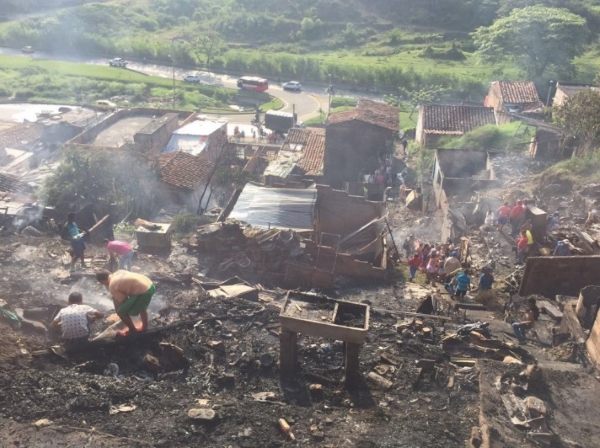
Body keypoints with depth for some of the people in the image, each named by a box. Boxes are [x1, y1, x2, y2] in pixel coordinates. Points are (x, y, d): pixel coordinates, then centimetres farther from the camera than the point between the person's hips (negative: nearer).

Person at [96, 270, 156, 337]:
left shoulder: (112, 287, -2)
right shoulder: (118, 272, 19)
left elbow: (124, 301, 4)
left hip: (143, 292, -9)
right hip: (150, 285, 9)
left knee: (121, 312, 9)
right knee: (141, 305, 38)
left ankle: (132, 330, 28)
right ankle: (145, 326, 50)